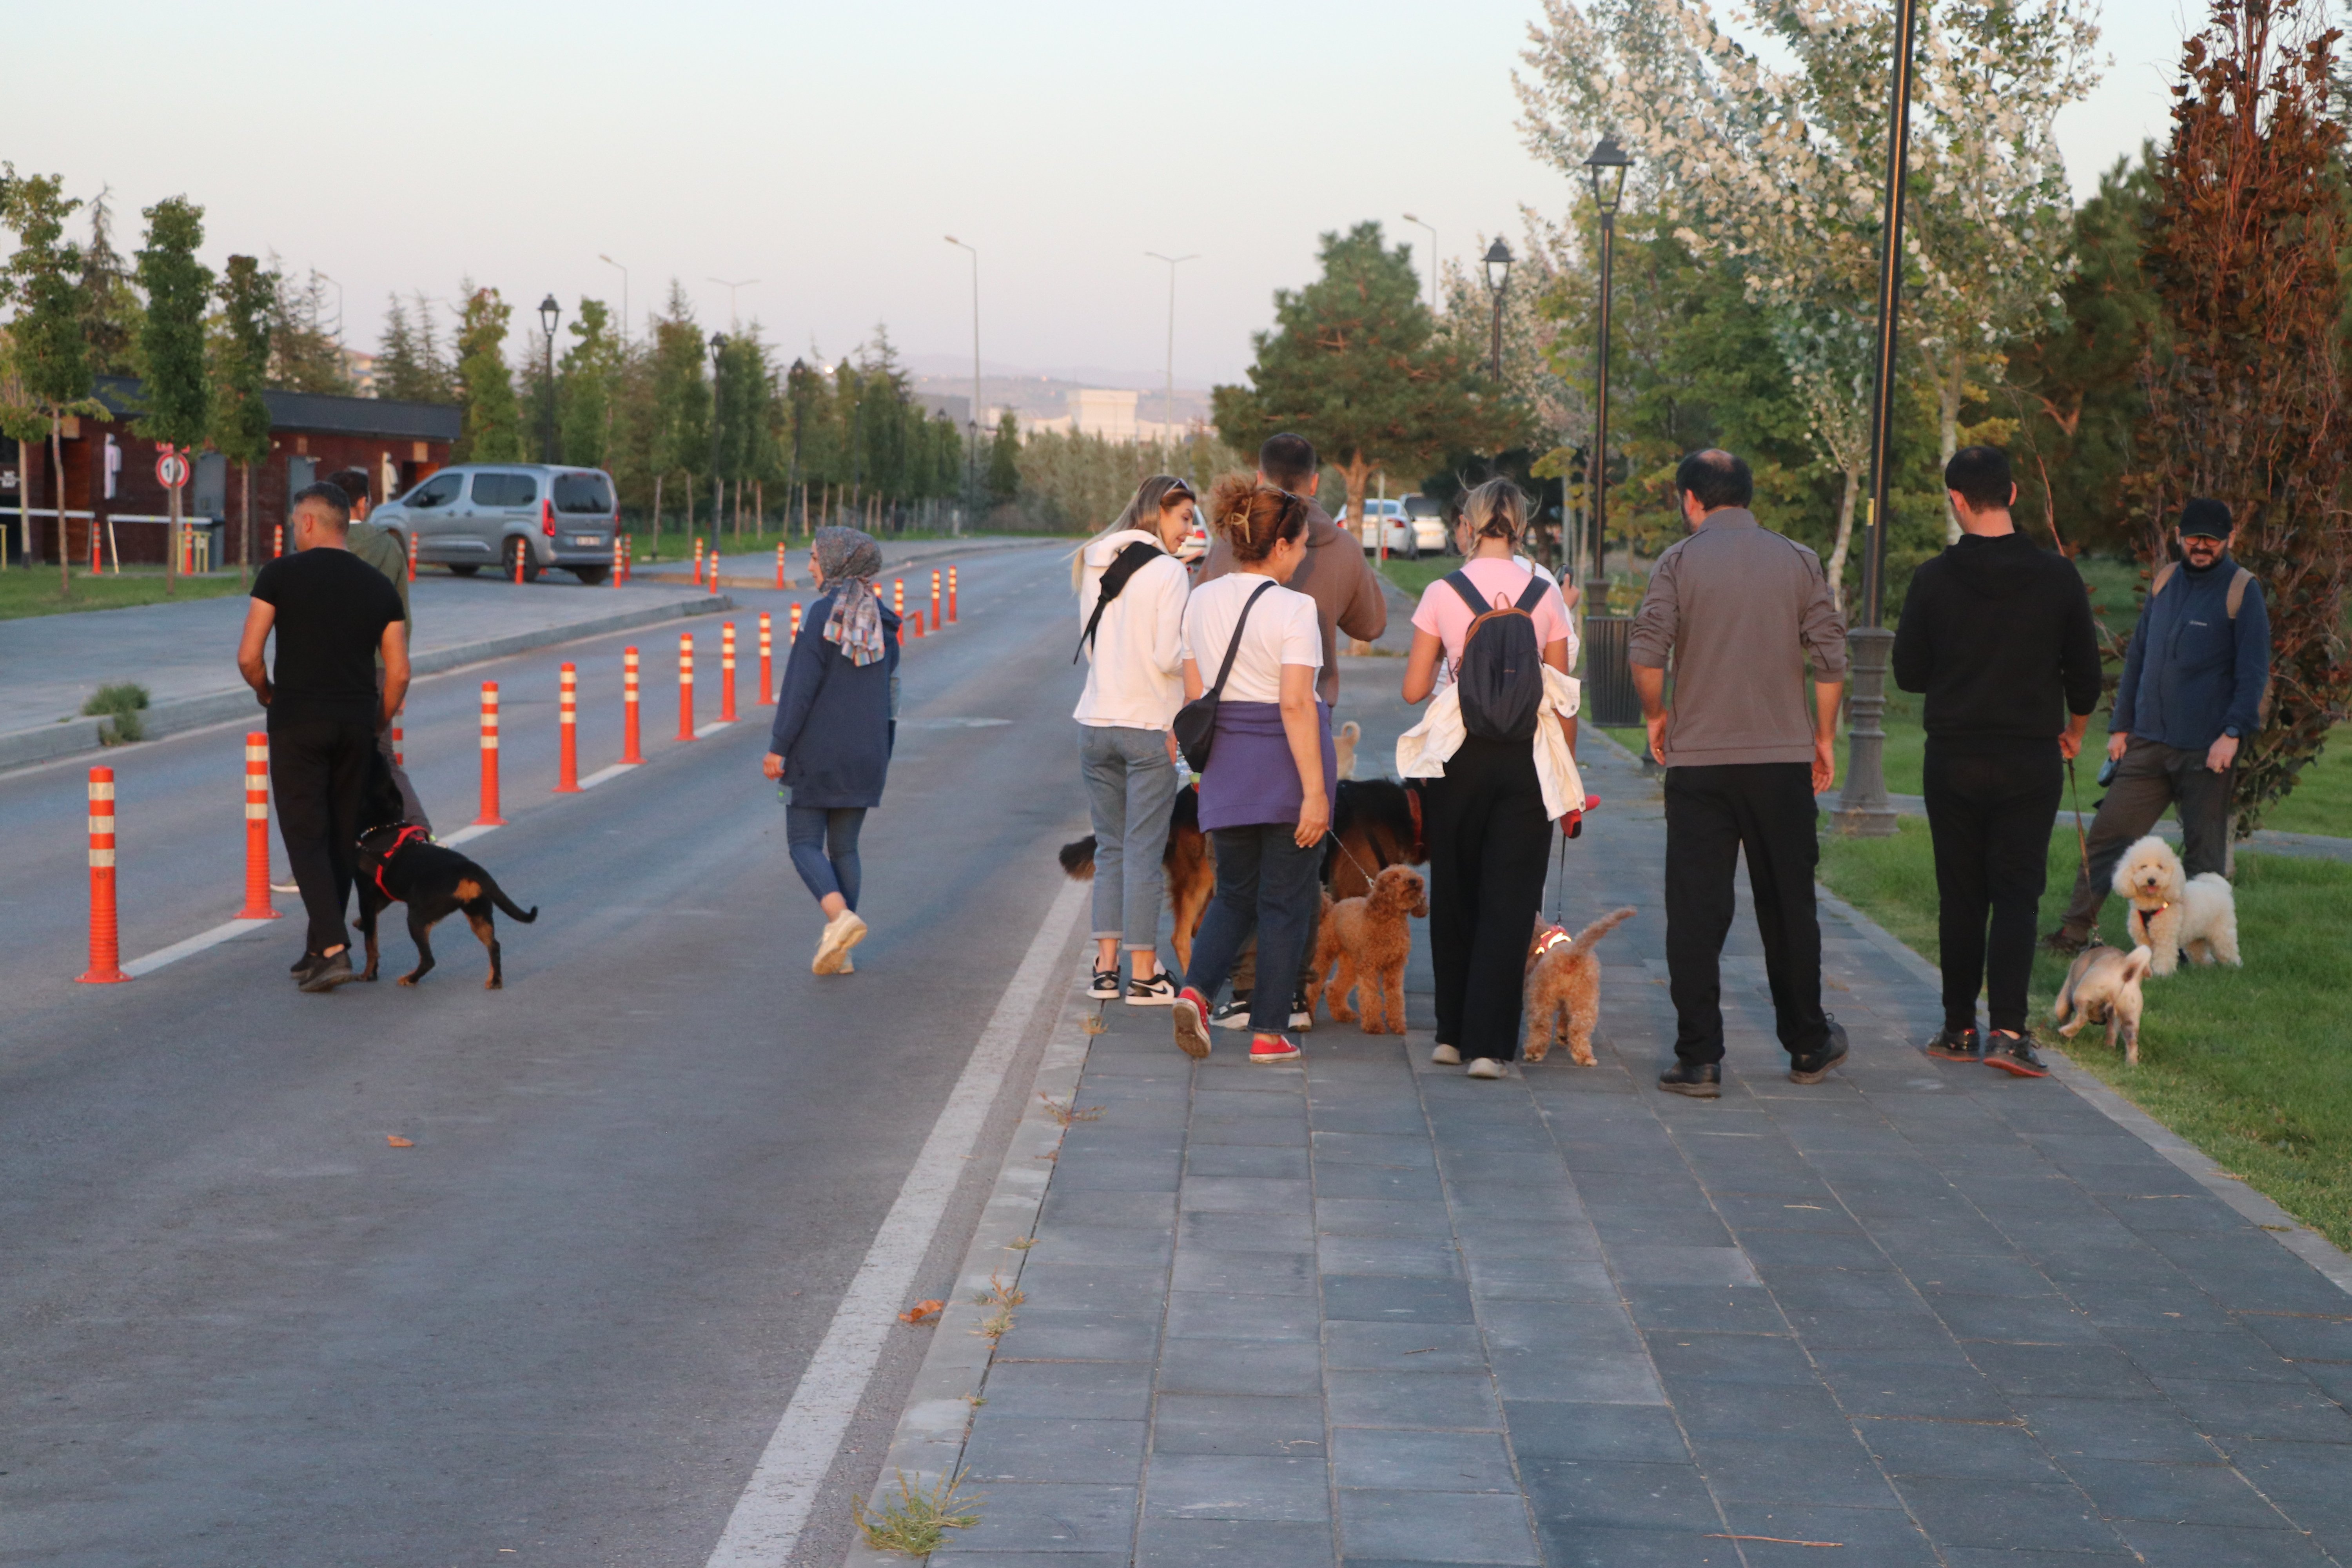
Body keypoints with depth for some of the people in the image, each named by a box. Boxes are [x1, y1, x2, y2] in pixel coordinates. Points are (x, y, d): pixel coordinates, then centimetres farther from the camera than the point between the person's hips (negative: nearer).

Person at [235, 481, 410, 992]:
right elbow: (399, 673, 6)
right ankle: (317, 950, 19)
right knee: (343, 837, 13)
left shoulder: (282, 574, -3)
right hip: (356, 722, 4)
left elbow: (248, 657, -7)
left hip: (298, 720, -4)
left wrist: (267, 694, 12)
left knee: (306, 836, -2)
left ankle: (333, 949, -16)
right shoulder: (378, 586, 8)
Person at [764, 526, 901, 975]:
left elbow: (800, 687, -16)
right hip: (866, 753, 6)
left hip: (818, 751, -6)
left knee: (805, 843, 2)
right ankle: (838, 951, 9)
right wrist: (883, 753, 18)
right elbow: (889, 693, 11)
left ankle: (841, 917, -21)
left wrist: (778, 748, -12)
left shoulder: (824, 614, -13)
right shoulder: (882, 620, 6)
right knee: (844, 847, 11)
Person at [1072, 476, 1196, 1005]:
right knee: (1144, 852, 0)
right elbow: (1171, 657, -16)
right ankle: (1143, 974, 4)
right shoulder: (1168, 571, -11)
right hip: (1149, 725, -6)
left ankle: (1106, 967, 13)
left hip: (1095, 723, 6)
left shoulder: (1093, 566, 9)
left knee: (1110, 848, 13)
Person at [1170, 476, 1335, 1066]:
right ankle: (1269, 1033, 8)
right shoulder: (1293, 608, -13)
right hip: (1285, 765, -5)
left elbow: (1193, 696, 9)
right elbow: (1295, 705, -19)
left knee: (1235, 893, 17)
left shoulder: (1201, 601, 6)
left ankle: (1195, 990, -5)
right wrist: (1315, 790, -19)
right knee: (1285, 903, 6)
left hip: (1225, 765, 5)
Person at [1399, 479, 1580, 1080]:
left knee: (1455, 895, 14)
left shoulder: (1442, 593, -3)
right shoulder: (1546, 595, -1)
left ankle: (1452, 1033, 22)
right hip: (1527, 756, 0)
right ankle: (1488, 1042, -2)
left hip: (1459, 754, 0)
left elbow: (1414, 690, -2)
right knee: (1509, 901, 3)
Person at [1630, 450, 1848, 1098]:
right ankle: (1808, 1047, 24)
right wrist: (1825, 738, 13)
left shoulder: (1680, 561, -3)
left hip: (1699, 759, -2)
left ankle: (1699, 1061, -1)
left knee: (1696, 911, 2)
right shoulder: (1798, 561, 4)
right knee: (1789, 905, 14)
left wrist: (1656, 716, 6)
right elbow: (1831, 658, 1)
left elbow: (1646, 654, -11)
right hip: (1783, 760, 2)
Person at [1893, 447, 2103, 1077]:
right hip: (2030, 762, 0)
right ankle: (2008, 1029, -14)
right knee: (2017, 895, 0)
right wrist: (2073, 730, 22)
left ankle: (1959, 1029, 14)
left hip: (1954, 760, 0)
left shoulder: (1934, 578, -6)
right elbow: (2085, 674, 3)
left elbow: (1908, 673, 0)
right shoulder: (2057, 577, -4)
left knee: (1961, 897, 10)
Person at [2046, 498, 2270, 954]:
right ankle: (2076, 929, 8)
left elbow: (2254, 671, -7)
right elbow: (2137, 657, 19)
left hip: (2207, 749, -5)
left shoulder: (2242, 590, -3)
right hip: (2149, 744, 5)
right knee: (2109, 832, 2)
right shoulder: (2165, 582, 13)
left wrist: (2233, 733, -15)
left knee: (2204, 852, 3)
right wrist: (2121, 724, 15)